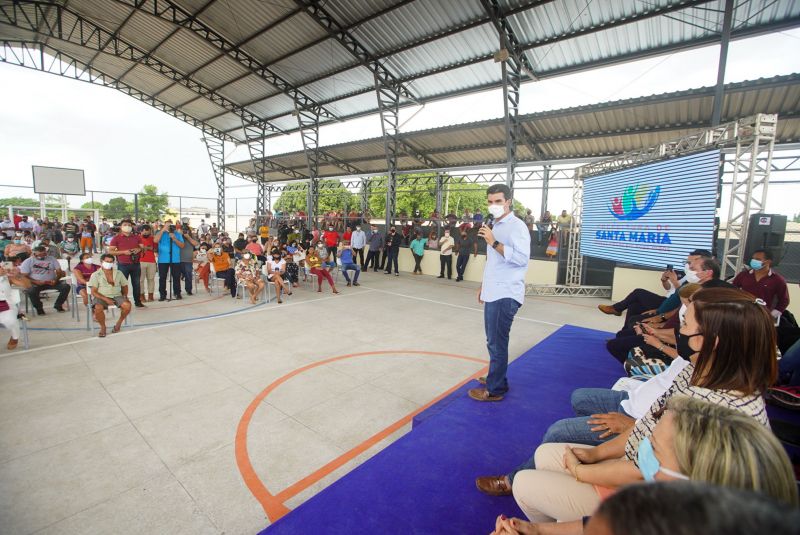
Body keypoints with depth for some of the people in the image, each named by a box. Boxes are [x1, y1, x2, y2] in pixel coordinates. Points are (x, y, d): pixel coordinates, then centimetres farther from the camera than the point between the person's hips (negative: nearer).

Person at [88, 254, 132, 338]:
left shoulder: (119, 273, 12)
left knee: (127, 305, -28)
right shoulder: (95, 275, 2)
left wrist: (125, 296, 3)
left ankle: (119, 323, 0)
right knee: (98, 308, -35)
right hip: (101, 297, -2)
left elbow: (124, 286, 21)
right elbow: (93, 292, -4)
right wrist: (105, 299, -18)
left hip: (116, 296, 2)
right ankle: (103, 327, -7)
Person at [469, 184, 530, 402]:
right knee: (494, 342, 17)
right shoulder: (496, 226, 18)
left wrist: (493, 242, -24)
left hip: (505, 295, -9)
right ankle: (497, 379, 30)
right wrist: (484, 285, 23)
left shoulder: (516, 226, -11)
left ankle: (494, 390, 10)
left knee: (497, 344, -2)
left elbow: (521, 258, -23)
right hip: (493, 293, 9)